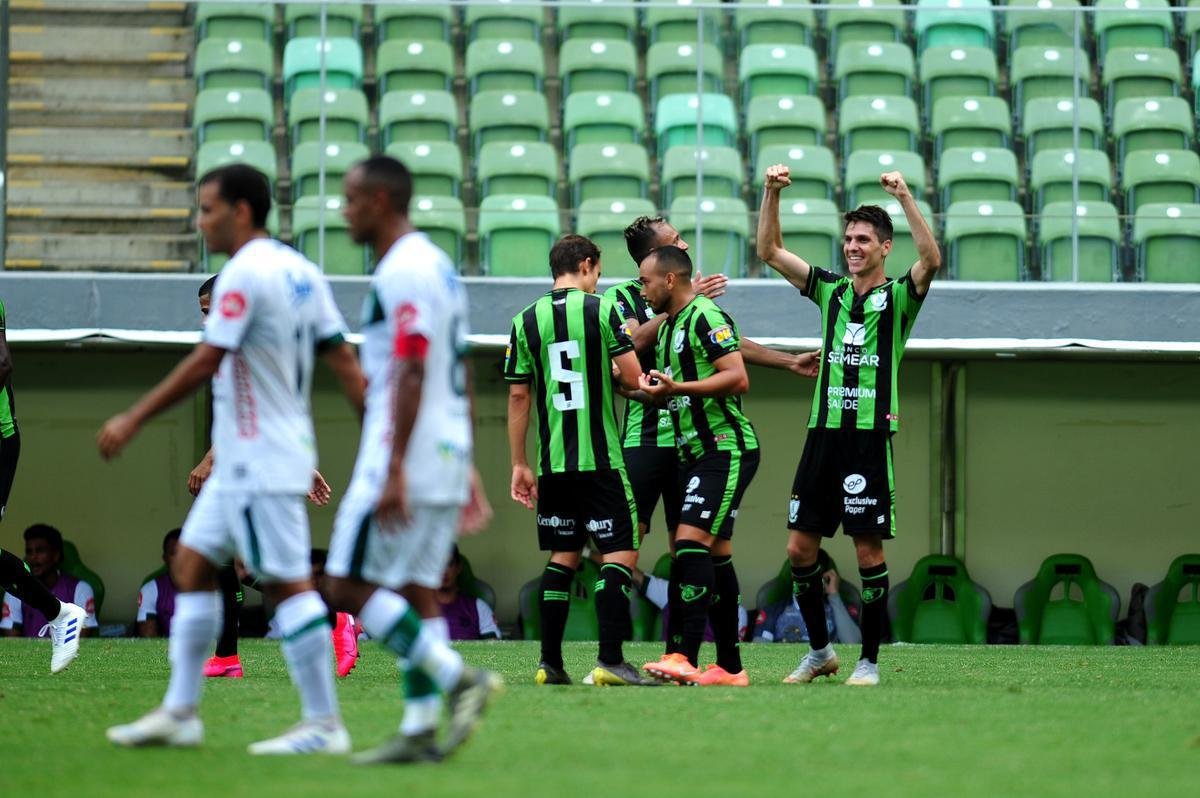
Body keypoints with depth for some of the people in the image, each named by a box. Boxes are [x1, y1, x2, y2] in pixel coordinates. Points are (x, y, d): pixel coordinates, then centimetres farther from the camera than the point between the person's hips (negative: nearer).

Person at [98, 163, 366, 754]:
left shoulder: (245, 275, -16)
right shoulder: (300, 272, 11)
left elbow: (204, 364, -19)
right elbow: (343, 361, 9)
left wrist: (132, 421, -13)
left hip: (261, 463, -10)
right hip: (242, 461, 10)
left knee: (287, 584, -6)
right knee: (192, 564, 13)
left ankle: (323, 723, -4)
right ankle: (179, 714, 14)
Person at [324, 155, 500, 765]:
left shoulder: (403, 273, -14)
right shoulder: (438, 267, 18)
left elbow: (411, 375, -21)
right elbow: (460, 376, 20)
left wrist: (393, 470, -24)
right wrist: (467, 469, 23)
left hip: (408, 462, -10)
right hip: (447, 458, 10)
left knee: (349, 586, -7)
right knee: (416, 592, 9)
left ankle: (456, 677, -13)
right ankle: (420, 729, 7)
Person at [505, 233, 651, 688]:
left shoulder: (526, 321, 6)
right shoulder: (601, 310, -5)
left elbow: (518, 396, 7)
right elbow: (633, 378, -7)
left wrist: (519, 464, 13)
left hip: (551, 463, 5)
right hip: (600, 460, -5)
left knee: (562, 556, 13)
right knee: (621, 552, -2)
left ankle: (550, 663, 9)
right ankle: (610, 659, -13)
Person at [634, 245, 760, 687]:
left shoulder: (706, 317, -12)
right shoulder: (667, 328, 19)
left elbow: (738, 378, -21)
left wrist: (677, 387, -24)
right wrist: (653, 390, 7)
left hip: (726, 448, -10)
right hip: (696, 452, 10)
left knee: (692, 542, -19)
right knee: (715, 555, 9)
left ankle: (685, 657, -25)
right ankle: (730, 667, 12)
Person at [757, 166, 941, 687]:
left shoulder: (899, 297, 1)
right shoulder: (831, 291, 14)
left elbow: (931, 260, -19)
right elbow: (770, 251, 11)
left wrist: (904, 197, -26)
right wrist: (771, 193, -2)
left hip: (870, 437, -5)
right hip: (824, 431, 5)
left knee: (868, 550, -4)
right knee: (799, 547, 3)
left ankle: (870, 661, 4)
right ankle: (820, 652, 17)